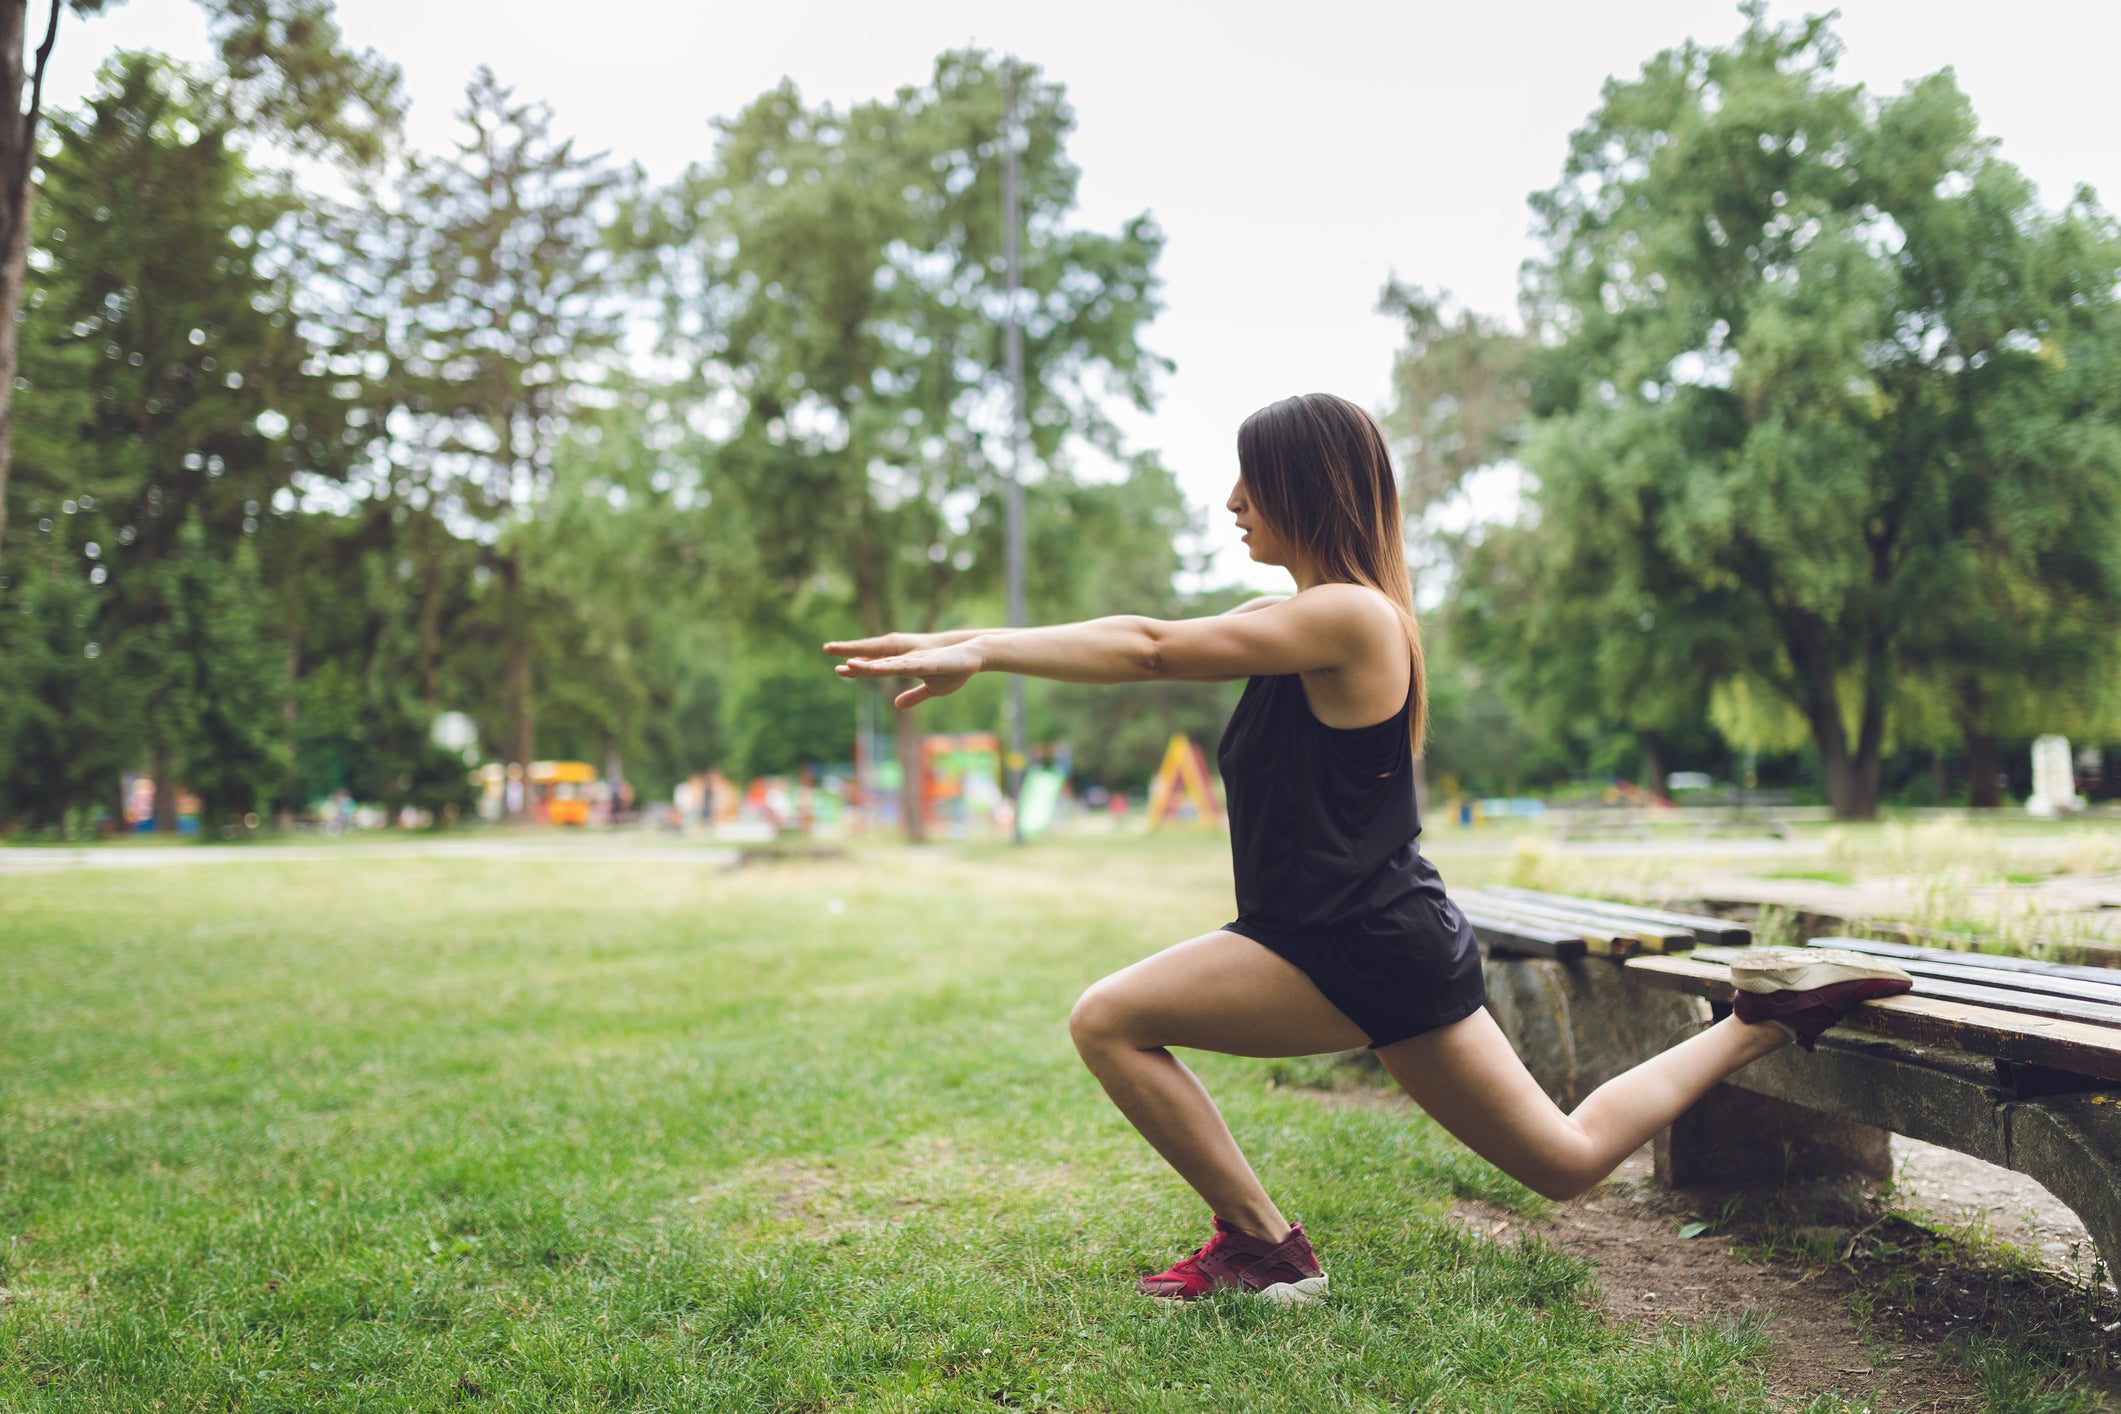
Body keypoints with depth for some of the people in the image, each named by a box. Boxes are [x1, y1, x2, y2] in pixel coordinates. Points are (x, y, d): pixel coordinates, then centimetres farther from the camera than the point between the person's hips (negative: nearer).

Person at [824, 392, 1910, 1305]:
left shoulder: (1349, 617, -16)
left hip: (1364, 949, -10)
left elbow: (1149, 651, -22)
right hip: (1372, 941, 10)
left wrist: (977, 652, -21)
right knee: (1566, 1160, 20)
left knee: (1110, 1022, -11)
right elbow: (1150, 639, 10)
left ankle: (1265, 1245, -3)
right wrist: (969, 643, 4)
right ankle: (1766, 1015, 24)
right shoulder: (1302, 622, 14)